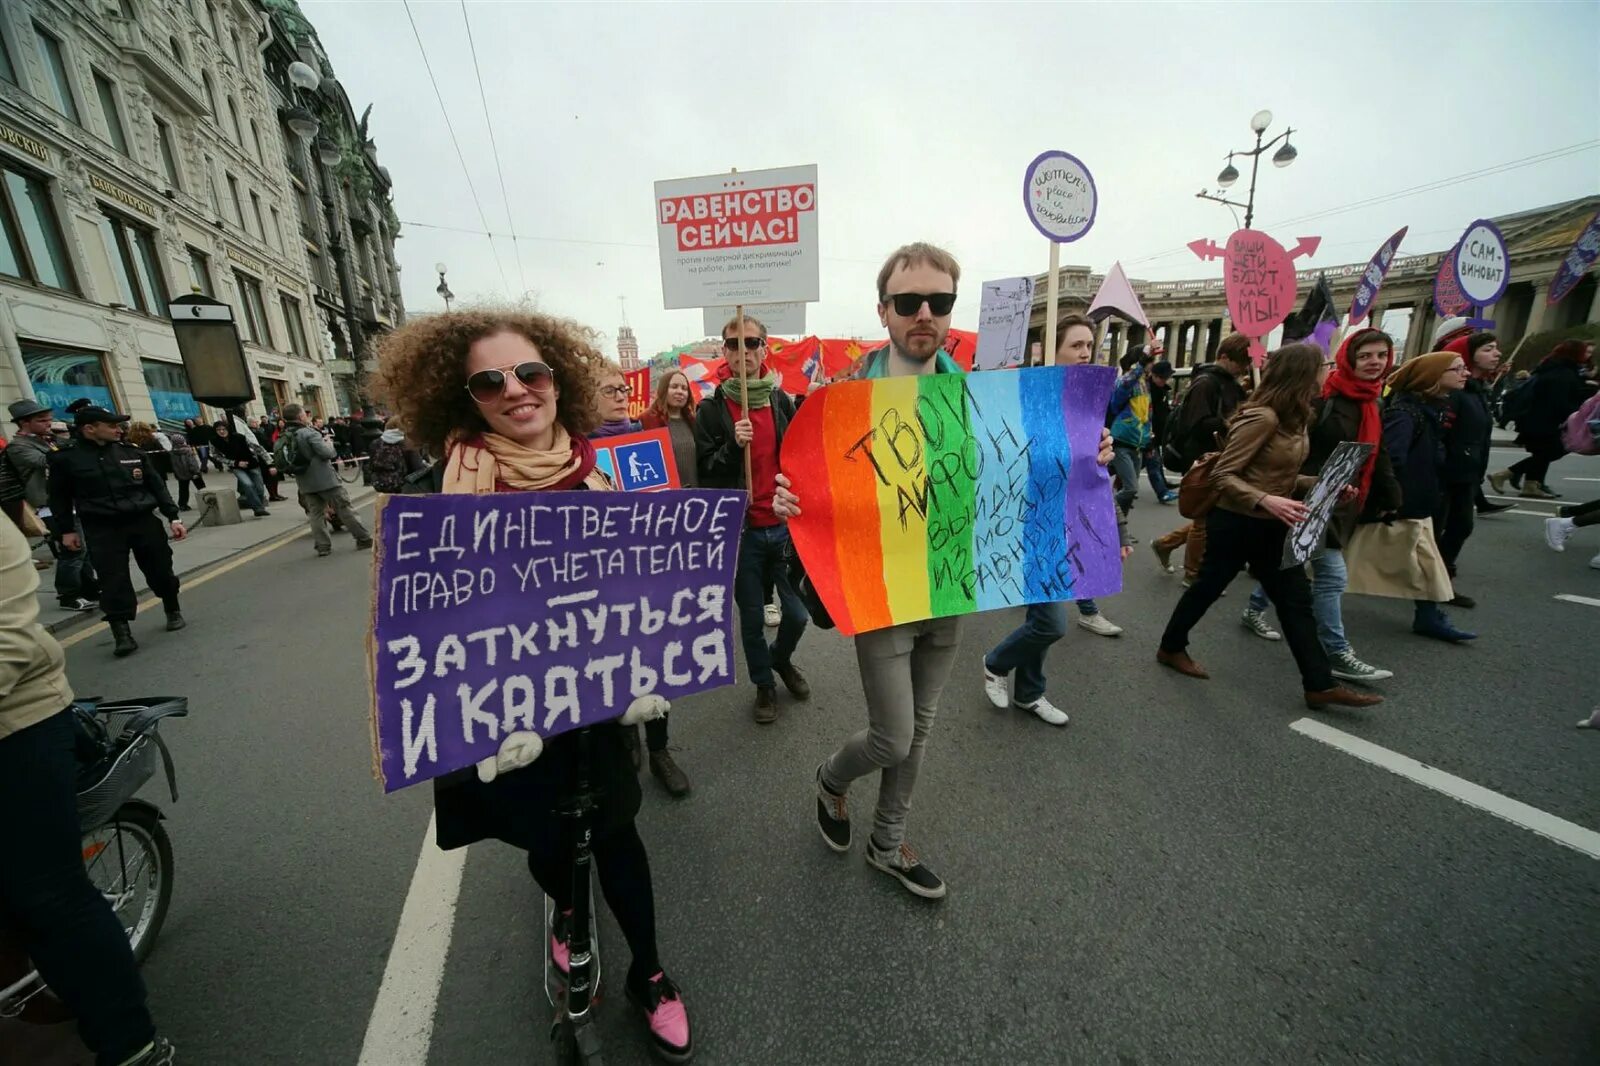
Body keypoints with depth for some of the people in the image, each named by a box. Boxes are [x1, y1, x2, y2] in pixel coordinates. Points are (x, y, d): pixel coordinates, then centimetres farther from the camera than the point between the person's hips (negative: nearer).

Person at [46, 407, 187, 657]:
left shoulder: (131, 452, 5)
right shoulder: (66, 459, -1)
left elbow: (157, 487, 8)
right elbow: (59, 497, 7)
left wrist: (173, 517, 2)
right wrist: (66, 530, 5)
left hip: (144, 522, 2)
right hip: (102, 530, -2)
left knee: (161, 571, 10)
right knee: (114, 581, -5)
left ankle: (173, 612, 31)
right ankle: (122, 633, 2)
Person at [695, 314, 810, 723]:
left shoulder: (781, 401, 6)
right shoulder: (711, 409, -1)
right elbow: (705, 473, -5)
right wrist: (733, 445, -22)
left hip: (784, 525, 2)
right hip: (740, 532, -2)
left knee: (797, 612, 7)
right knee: (752, 618, 11)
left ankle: (781, 658, 40)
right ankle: (764, 685, 35)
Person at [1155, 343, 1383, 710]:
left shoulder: (1293, 419, 8)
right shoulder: (1262, 417, -20)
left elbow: (1282, 475, 15)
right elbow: (1222, 475, -23)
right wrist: (1266, 501, -34)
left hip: (1272, 526, 9)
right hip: (1236, 522, -9)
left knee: (1296, 600, 10)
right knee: (1208, 587, 7)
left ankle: (1320, 686, 18)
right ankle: (1171, 648, 27)